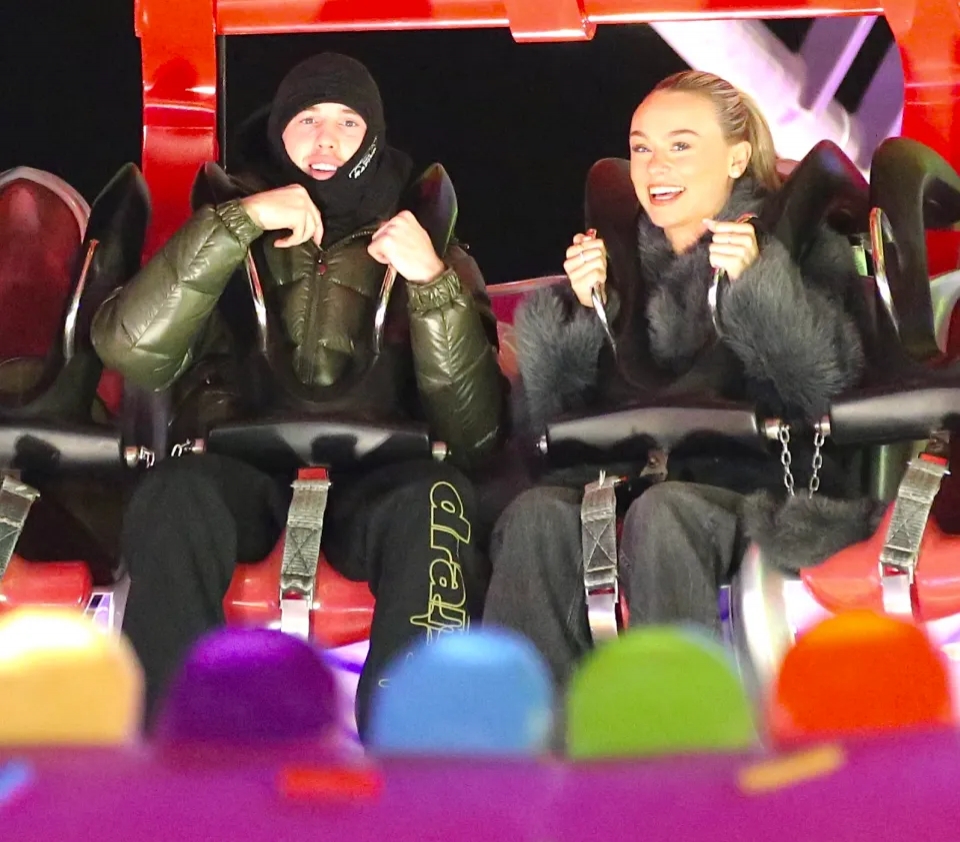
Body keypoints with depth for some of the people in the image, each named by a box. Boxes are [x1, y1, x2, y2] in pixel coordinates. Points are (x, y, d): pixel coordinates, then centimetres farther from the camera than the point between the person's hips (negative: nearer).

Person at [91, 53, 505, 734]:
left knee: (438, 498, -35)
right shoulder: (229, 238, 18)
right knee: (177, 493, -35)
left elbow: (473, 432, 2)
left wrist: (433, 282, -11)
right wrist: (239, 223, -9)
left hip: (373, 486, 0)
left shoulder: (428, 251, 17)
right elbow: (130, 351, -3)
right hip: (243, 472, 0)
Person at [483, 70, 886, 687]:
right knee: (537, 514, -28)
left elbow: (829, 387, -9)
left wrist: (755, 283, -17)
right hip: (642, 473, 4)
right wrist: (583, 310, -5)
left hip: (772, 490, -4)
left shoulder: (801, 245, 7)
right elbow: (555, 416, 10)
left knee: (663, 513, -36)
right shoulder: (625, 259, 18)